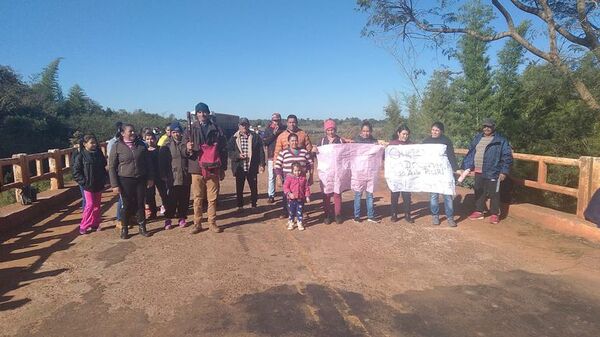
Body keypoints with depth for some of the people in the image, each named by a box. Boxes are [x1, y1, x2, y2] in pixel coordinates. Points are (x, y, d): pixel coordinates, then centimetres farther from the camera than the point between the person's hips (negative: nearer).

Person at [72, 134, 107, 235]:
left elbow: (104, 167, 15)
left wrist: (103, 180, 8)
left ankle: (95, 224, 21)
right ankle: (83, 226, 6)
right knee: (90, 204, -6)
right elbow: (76, 172, -9)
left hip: (99, 185, 5)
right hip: (88, 186, -5)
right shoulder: (81, 156, -9)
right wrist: (84, 182, -14)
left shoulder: (99, 154, 5)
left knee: (97, 205, 10)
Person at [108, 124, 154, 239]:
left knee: (140, 204, 9)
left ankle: (142, 227, 20)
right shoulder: (117, 147, -5)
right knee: (127, 205, 4)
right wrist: (114, 184, -8)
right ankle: (124, 229, 19)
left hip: (141, 179, 3)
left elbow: (148, 162, 10)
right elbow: (112, 167, -4)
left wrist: (150, 177, 7)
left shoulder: (141, 144, 4)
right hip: (125, 180, -2)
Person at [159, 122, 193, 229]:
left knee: (184, 199, 8)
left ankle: (182, 218, 20)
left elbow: (190, 156, -5)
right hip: (172, 178, -1)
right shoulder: (166, 146, 1)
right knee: (171, 200, 2)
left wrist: (189, 150, -26)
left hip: (185, 177, 2)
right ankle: (168, 219, 13)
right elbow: (162, 162, 0)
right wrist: (164, 175, -6)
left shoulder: (186, 143, 4)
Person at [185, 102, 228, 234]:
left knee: (213, 198, 4)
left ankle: (212, 223, 15)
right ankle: (197, 224, 14)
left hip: (213, 169, 0)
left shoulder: (216, 129, 6)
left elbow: (223, 150, 8)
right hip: (197, 169, 0)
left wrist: (223, 169, 5)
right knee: (197, 198, 5)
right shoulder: (191, 129, 5)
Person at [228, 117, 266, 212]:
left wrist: (262, 164, -4)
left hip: (252, 167, 0)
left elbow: (261, 151, 2)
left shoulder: (255, 137, 2)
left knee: (254, 187, 7)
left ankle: (254, 205, 23)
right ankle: (240, 206, 22)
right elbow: (229, 151, 2)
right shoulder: (234, 138, 2)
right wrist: (238, 155, -16)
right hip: (239, 168, 0)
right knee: (239, 188, 9)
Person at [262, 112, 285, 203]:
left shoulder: (284, 129, 5)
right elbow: (264, 142, -4)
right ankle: (271, 196, 7)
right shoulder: (268, 129, 6)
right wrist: (273, 134, -11)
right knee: (271, 177, 2)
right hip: (271, 156, 0)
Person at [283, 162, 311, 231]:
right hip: (291, 199, -1)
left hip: (300, 199, 1)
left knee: (299, 211, 9)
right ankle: (290, 223, 26)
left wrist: (307, 196, 2)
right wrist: (289, 193, -23)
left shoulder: (303, 178, 0)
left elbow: (307, 187, 5)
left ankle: (299, 223, 23)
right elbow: (285, 187, -10)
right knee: (291, 211, 10)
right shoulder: (289, 178, -8)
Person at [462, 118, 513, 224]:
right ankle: (479, 211, 27)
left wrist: (504, 171, -11)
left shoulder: (501, 140, -5)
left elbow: (507, 156, -7)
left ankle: (495, 214, 15)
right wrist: (467, 166, 8)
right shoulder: (477, 138, 11)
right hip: (478, 172, 5)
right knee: (479, 192, 14)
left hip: (492, 172, -5)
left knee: (493, 194, 3)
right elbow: (471, 153, 14)